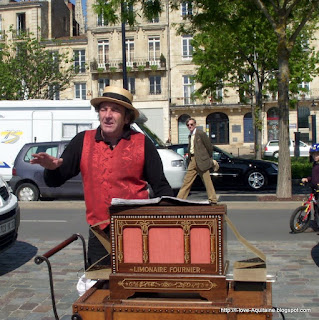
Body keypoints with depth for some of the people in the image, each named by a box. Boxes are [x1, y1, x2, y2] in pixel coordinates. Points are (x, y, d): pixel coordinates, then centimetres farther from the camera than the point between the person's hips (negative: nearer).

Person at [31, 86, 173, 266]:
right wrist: (51, 168, -15)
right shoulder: (83, 141, 3)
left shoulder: (142, 143, -1)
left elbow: (161, 187, 4)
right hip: (99, 232, 2)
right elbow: (56, 181, 7)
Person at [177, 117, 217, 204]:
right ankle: (180, 198, 13)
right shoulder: (190, 136, 15)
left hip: (201, 160, -7)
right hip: (192, 160, 7)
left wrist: (209, 158, 3)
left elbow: (209, 146, -6)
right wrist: (189, 159, 11)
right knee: (187, 180, 9)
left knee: (207, 180, -2)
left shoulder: (201, 133, -9)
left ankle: (213, 200, 5)